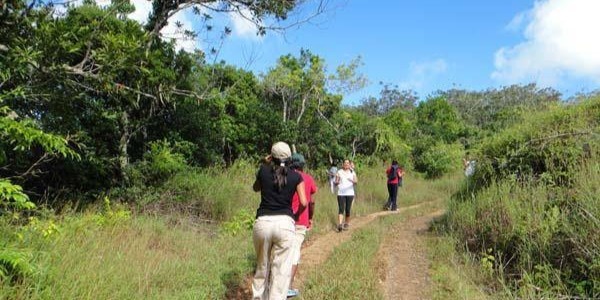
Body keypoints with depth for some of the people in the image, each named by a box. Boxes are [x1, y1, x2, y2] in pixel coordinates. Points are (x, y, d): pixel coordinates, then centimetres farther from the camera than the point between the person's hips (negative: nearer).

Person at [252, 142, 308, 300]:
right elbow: (303, 203, 0)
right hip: (285, 223, -2)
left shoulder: (263, 171, 7)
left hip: (262, 222, 2)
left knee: (262, 267, 18)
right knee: (281, 270, 3)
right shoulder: (296, 176, 5)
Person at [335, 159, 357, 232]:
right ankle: (340, 225, -18)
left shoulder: (352, 172, 9)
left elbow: (356, 181, -4)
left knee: (347, 209, 3)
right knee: (341, 209, -11)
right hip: (341, 193, -1)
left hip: (350, 193, 1)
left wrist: (352, 181, -26)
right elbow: (336, 182, 5)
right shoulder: (339, 172, 7)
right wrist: (337, 182, -20)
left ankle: (346, 224, 19)